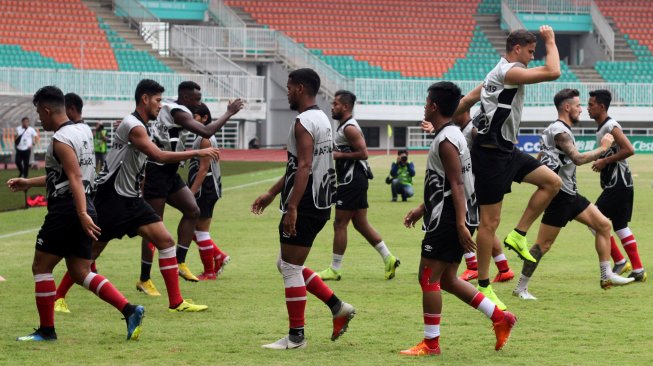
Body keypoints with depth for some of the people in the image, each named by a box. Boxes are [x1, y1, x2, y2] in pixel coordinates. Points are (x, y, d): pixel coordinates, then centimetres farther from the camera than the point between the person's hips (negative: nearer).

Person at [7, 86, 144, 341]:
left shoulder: (61, 140, -14)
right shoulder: (82, 131, 15)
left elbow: (75, 178, -25)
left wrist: (82, 214, -32)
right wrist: (28, 183, 32)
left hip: (65, 210, -9)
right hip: (84, 209, 9)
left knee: (41, 267, 3)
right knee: (81, 273, 10)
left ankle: (46, 330, 7)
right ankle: (129, 310, -5)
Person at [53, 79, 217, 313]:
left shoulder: (139, 127, 13)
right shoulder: (133, 126, -18)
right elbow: (159, 156, -26)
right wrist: (197, 153, -24)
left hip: (131, 199, 9)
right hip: (111, 199, -9)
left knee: (165, 240, -3)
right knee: (91, 252, 0)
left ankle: (176, 302, -3)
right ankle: (58, 297, 16)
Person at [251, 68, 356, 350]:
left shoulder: (304, 123, -15)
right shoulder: (321, 119, 17)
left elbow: (304, 167, -25)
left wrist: (292, 207, -28)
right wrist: (271, 194, 27)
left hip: (305, 206, -10)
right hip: (320, 204, 10)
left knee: (290, 268, -2)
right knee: (288, 265, 18)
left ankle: (296, 336, 2)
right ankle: (338, 307, 15)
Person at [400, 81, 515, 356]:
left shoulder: (446, 141, -15)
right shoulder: (452, 135, 17)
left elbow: (457, 185, -22)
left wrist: (461, 225, -26)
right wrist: (422, 209, 28)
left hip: (448, 220, -10)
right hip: (447, 218, 10)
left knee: (428, 277, -4)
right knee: (446, 279, 14)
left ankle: (431, 343, 2)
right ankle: (500, 318, 13)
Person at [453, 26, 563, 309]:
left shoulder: (499, 73, 15)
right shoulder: (509, 72, -17)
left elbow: (467, 100, 21)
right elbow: (553, 72, -25)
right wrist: (550, 42, -11)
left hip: (506, 151, 10)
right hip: (491, 155, -10)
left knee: (552, 182, 5)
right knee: (490, 221, -5)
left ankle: (518, 235, 8)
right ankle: (483, 287, 1)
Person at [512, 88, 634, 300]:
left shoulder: (558, 130, 17)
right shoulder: (560, 131, -16)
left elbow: (539, 161, 24)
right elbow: (578, 159, -27)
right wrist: (603, 148, -17)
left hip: (570, 195, 11)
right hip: (560, 196, -11)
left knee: (603, 225, 8)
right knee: (544, 244, -7)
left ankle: (606, 276, 9)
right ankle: (521, 288, 0)